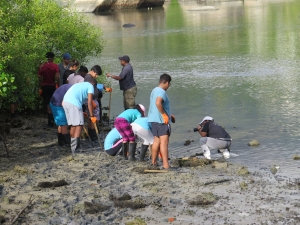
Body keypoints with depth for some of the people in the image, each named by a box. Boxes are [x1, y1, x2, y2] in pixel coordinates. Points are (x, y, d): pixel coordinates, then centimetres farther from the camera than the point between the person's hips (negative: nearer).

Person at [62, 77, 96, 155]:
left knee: (73, 125, 16)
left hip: (65, 101, 8)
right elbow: (89, 103, 1)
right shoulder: (90, 86, 11)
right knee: (79, 125, -6)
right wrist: (92, 116, 6)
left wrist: (80, 113, 40)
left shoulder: (80, 85, 33)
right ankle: (75, 148, -15)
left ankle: (73, 147, 23)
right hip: (74, 103, -8)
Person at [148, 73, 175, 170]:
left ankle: (153, 162, 25)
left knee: (156, 140, 18)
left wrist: (168, 115, 26)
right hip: (161, 120, -10)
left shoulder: (154, 90, 16)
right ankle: (166, 165, -15)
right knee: (164, 142, -11)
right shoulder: (162, 92, -15)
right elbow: (158, 103, -33)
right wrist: (164, 114, -23)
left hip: (153, 119, 10)